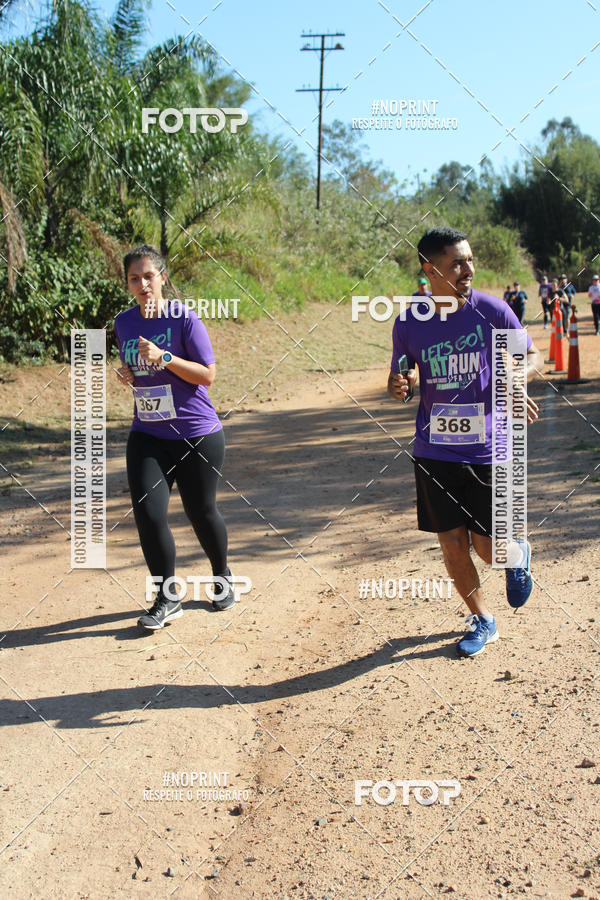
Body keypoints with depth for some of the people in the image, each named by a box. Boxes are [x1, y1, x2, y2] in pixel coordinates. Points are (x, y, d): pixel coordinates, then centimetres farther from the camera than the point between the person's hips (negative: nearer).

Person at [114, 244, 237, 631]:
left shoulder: (184, 318, -11)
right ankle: (167, 600, 6)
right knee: (148, 512, -9)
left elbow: (207, 374, -12)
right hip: (147, 436, 4)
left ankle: (223, 578, 37)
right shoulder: (124, 323, 5)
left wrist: (163, 358, -23)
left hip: (197, 435, -4)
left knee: (201, 511, 9)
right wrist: (126, 375, -2)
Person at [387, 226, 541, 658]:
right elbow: (402, 379, 10)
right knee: (453, 546, 8)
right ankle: (483, 620, 31)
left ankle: (517, 556, 39)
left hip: (487, 449, -2)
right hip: (435, 452, 2)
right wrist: (399, 387, -14)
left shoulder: (491, 310, -7)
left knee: (487, 547, 2)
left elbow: (532, 355, 4)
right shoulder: (408, 323, -3)